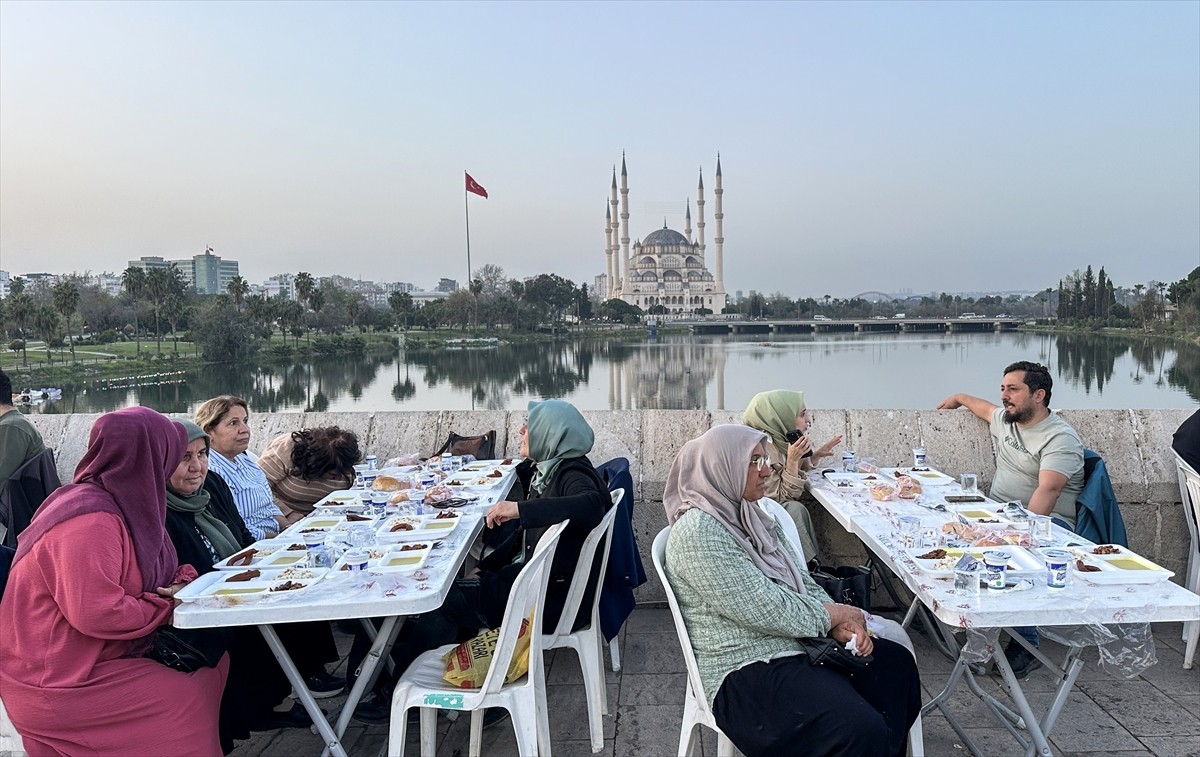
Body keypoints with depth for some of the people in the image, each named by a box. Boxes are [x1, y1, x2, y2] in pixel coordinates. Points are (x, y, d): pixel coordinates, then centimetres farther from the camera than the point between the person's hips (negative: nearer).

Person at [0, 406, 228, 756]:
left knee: (212, 660, 2)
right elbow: (97, 613, -30)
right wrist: (167, 606, -16)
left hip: (98, 658, 9)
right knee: (188, 699, -14)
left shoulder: (121, 503, 5)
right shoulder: (90, 522, -25)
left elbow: (152, 574, 14)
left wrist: (184, 580, -8)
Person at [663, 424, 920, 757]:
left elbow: (802, 583, 11)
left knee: (896, 662, 9)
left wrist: (841, 624, -7)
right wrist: (835, 615, -9)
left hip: (795, 644, 10)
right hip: (746, 672, -9)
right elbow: (764, 611, -23)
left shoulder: (750, 515, 9)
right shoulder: (698, 532, -20)